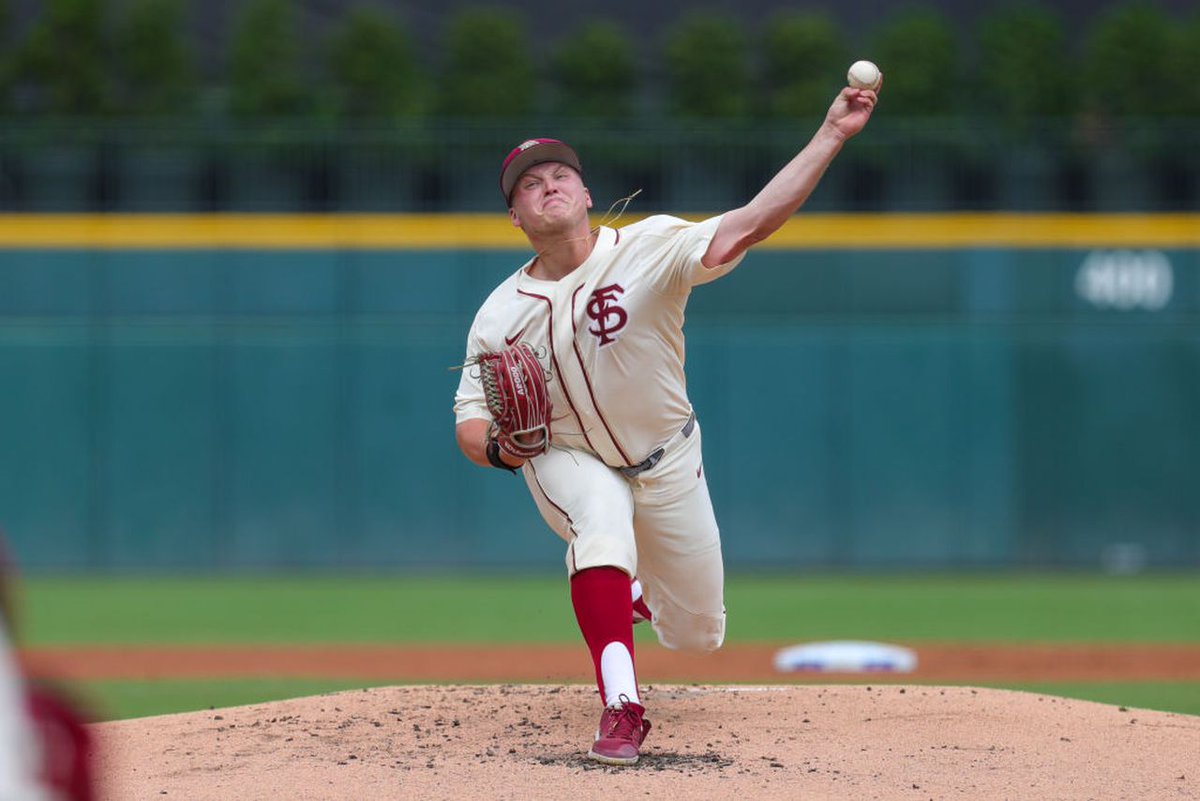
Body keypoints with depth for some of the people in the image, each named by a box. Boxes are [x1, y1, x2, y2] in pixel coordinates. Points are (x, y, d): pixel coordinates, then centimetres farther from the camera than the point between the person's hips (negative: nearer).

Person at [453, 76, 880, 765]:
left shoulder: (649, 250, -23)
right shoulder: (500, 315, -15)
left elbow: (747, 225, -36)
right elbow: (470, 424, -7)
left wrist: (832, 135, -47)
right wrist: (496, 445, -33)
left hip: (667, 461, 1)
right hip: (567, 459, -1)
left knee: (699, 634, 10)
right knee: (602, 529, -36)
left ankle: (637, 586, 48)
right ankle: (621, 708, -31)